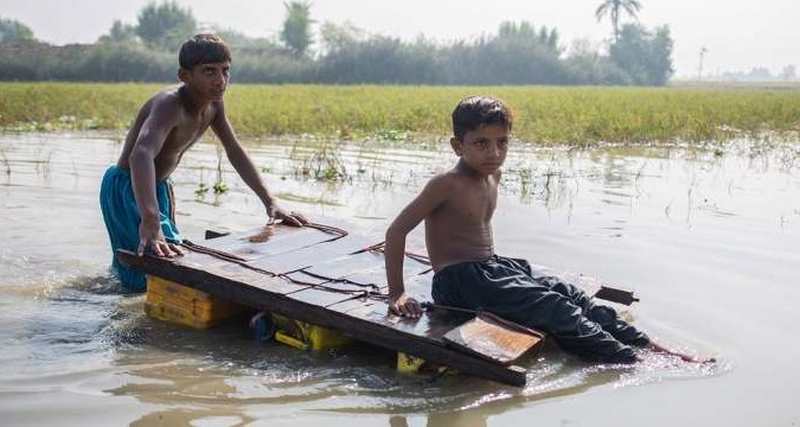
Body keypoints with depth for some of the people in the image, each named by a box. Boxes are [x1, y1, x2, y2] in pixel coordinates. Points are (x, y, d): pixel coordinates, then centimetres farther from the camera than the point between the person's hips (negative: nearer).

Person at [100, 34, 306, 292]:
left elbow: (235, 152, 6)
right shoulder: (170, 104, -32)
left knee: (174, 258, 21)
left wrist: (269, 202, 1)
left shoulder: (214, 105, -5)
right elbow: (141, 155, -49)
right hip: (126, 187, -8)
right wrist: (150, 222, -63)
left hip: (159, 187, 8)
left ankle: (120, 267, 43)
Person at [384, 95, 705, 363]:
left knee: (573, 296, -4)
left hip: (492, 268, 9)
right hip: (459, 282, -9)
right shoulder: (446, 184, -16)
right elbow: (396, 232, -16)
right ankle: (632, 363, -24)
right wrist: (397, 293, -18)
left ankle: (647, 346, -6)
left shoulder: (493, 175, 10)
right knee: (551, 307, -21)